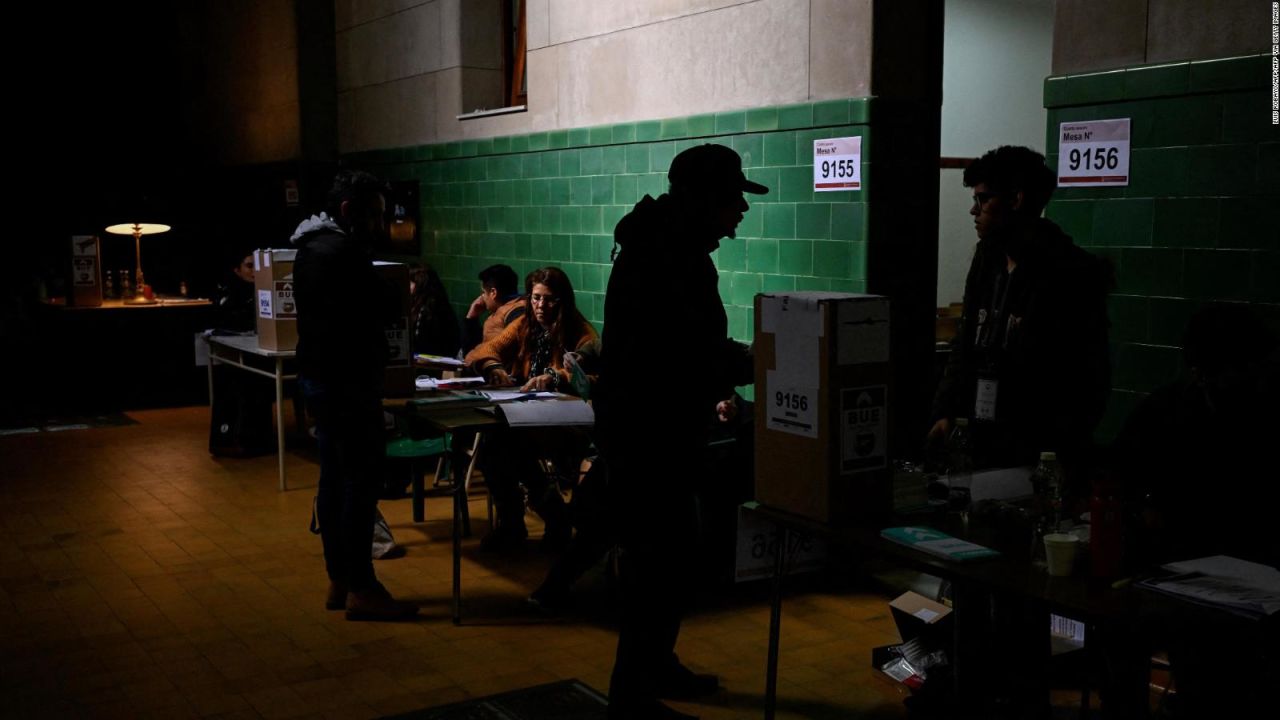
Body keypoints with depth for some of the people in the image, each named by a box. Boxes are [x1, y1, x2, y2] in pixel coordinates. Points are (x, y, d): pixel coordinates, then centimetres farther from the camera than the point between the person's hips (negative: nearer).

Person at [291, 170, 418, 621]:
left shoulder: (311, 246, 14)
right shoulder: (343, 251, -17)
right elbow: (385, 309, -16)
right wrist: (406, 295, 1)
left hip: (319, 375, 10)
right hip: (347, 380, -10)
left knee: (335, 478, 13)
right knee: (362, 481, -6)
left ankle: (339, 582, 19)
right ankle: (361, 589, -2)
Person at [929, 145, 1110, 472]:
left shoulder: (1072, 273, -11)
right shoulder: (987, 260, 10)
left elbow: (1088, 376, -13)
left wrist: (1060, 454, -16)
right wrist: (947, 413, 8)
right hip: (982, 443, 7)